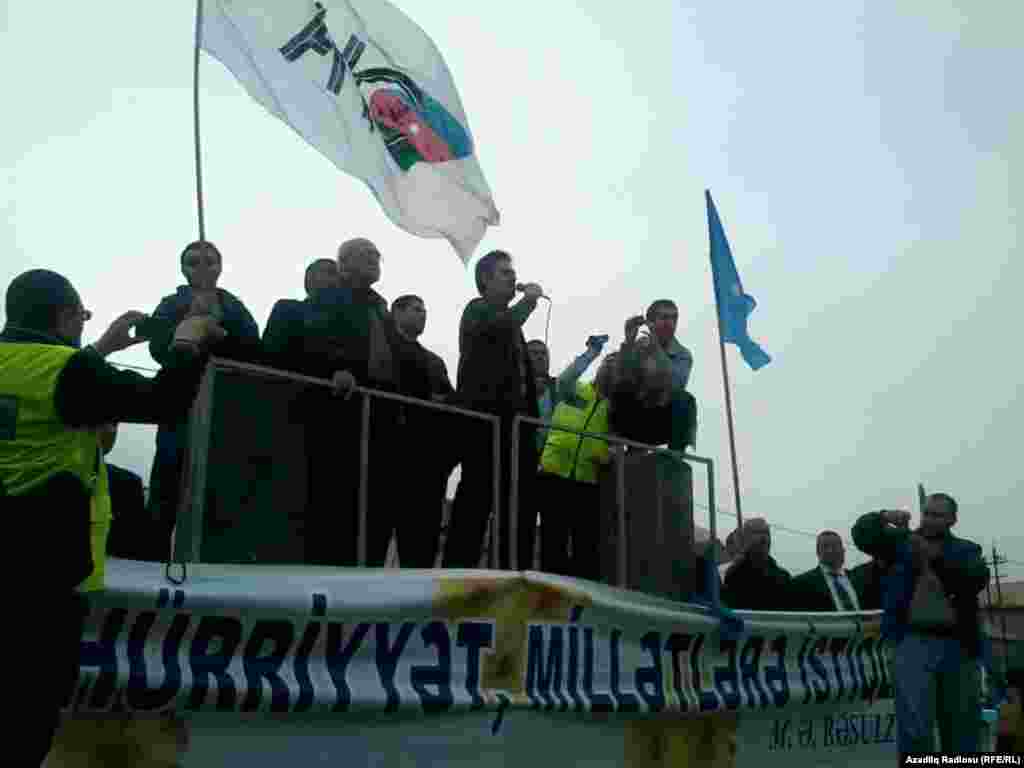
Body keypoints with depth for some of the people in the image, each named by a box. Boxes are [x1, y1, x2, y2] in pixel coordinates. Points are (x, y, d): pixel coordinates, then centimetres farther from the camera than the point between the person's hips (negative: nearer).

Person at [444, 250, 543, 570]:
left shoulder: (509, 318, 28)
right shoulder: (477, 309, 4)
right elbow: (502, 327, -20)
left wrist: (532, 414, 15)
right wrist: (529, 299, -4)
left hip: (516, 420, 8)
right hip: (487, 418, -8)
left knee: (521, 503, 3)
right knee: (476, 496, -12)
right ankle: (458, 568, -10)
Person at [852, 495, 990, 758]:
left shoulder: (966, 550, 13)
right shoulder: (901, 541, 12)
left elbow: (977, 578, -7)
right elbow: (861, 534, 1)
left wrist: (935, 557, -19)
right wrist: (884, 517, -18)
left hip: (958, 647, 2)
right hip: (913, 641, -2)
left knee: (961, 731, 11)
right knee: (914, 728, -10)